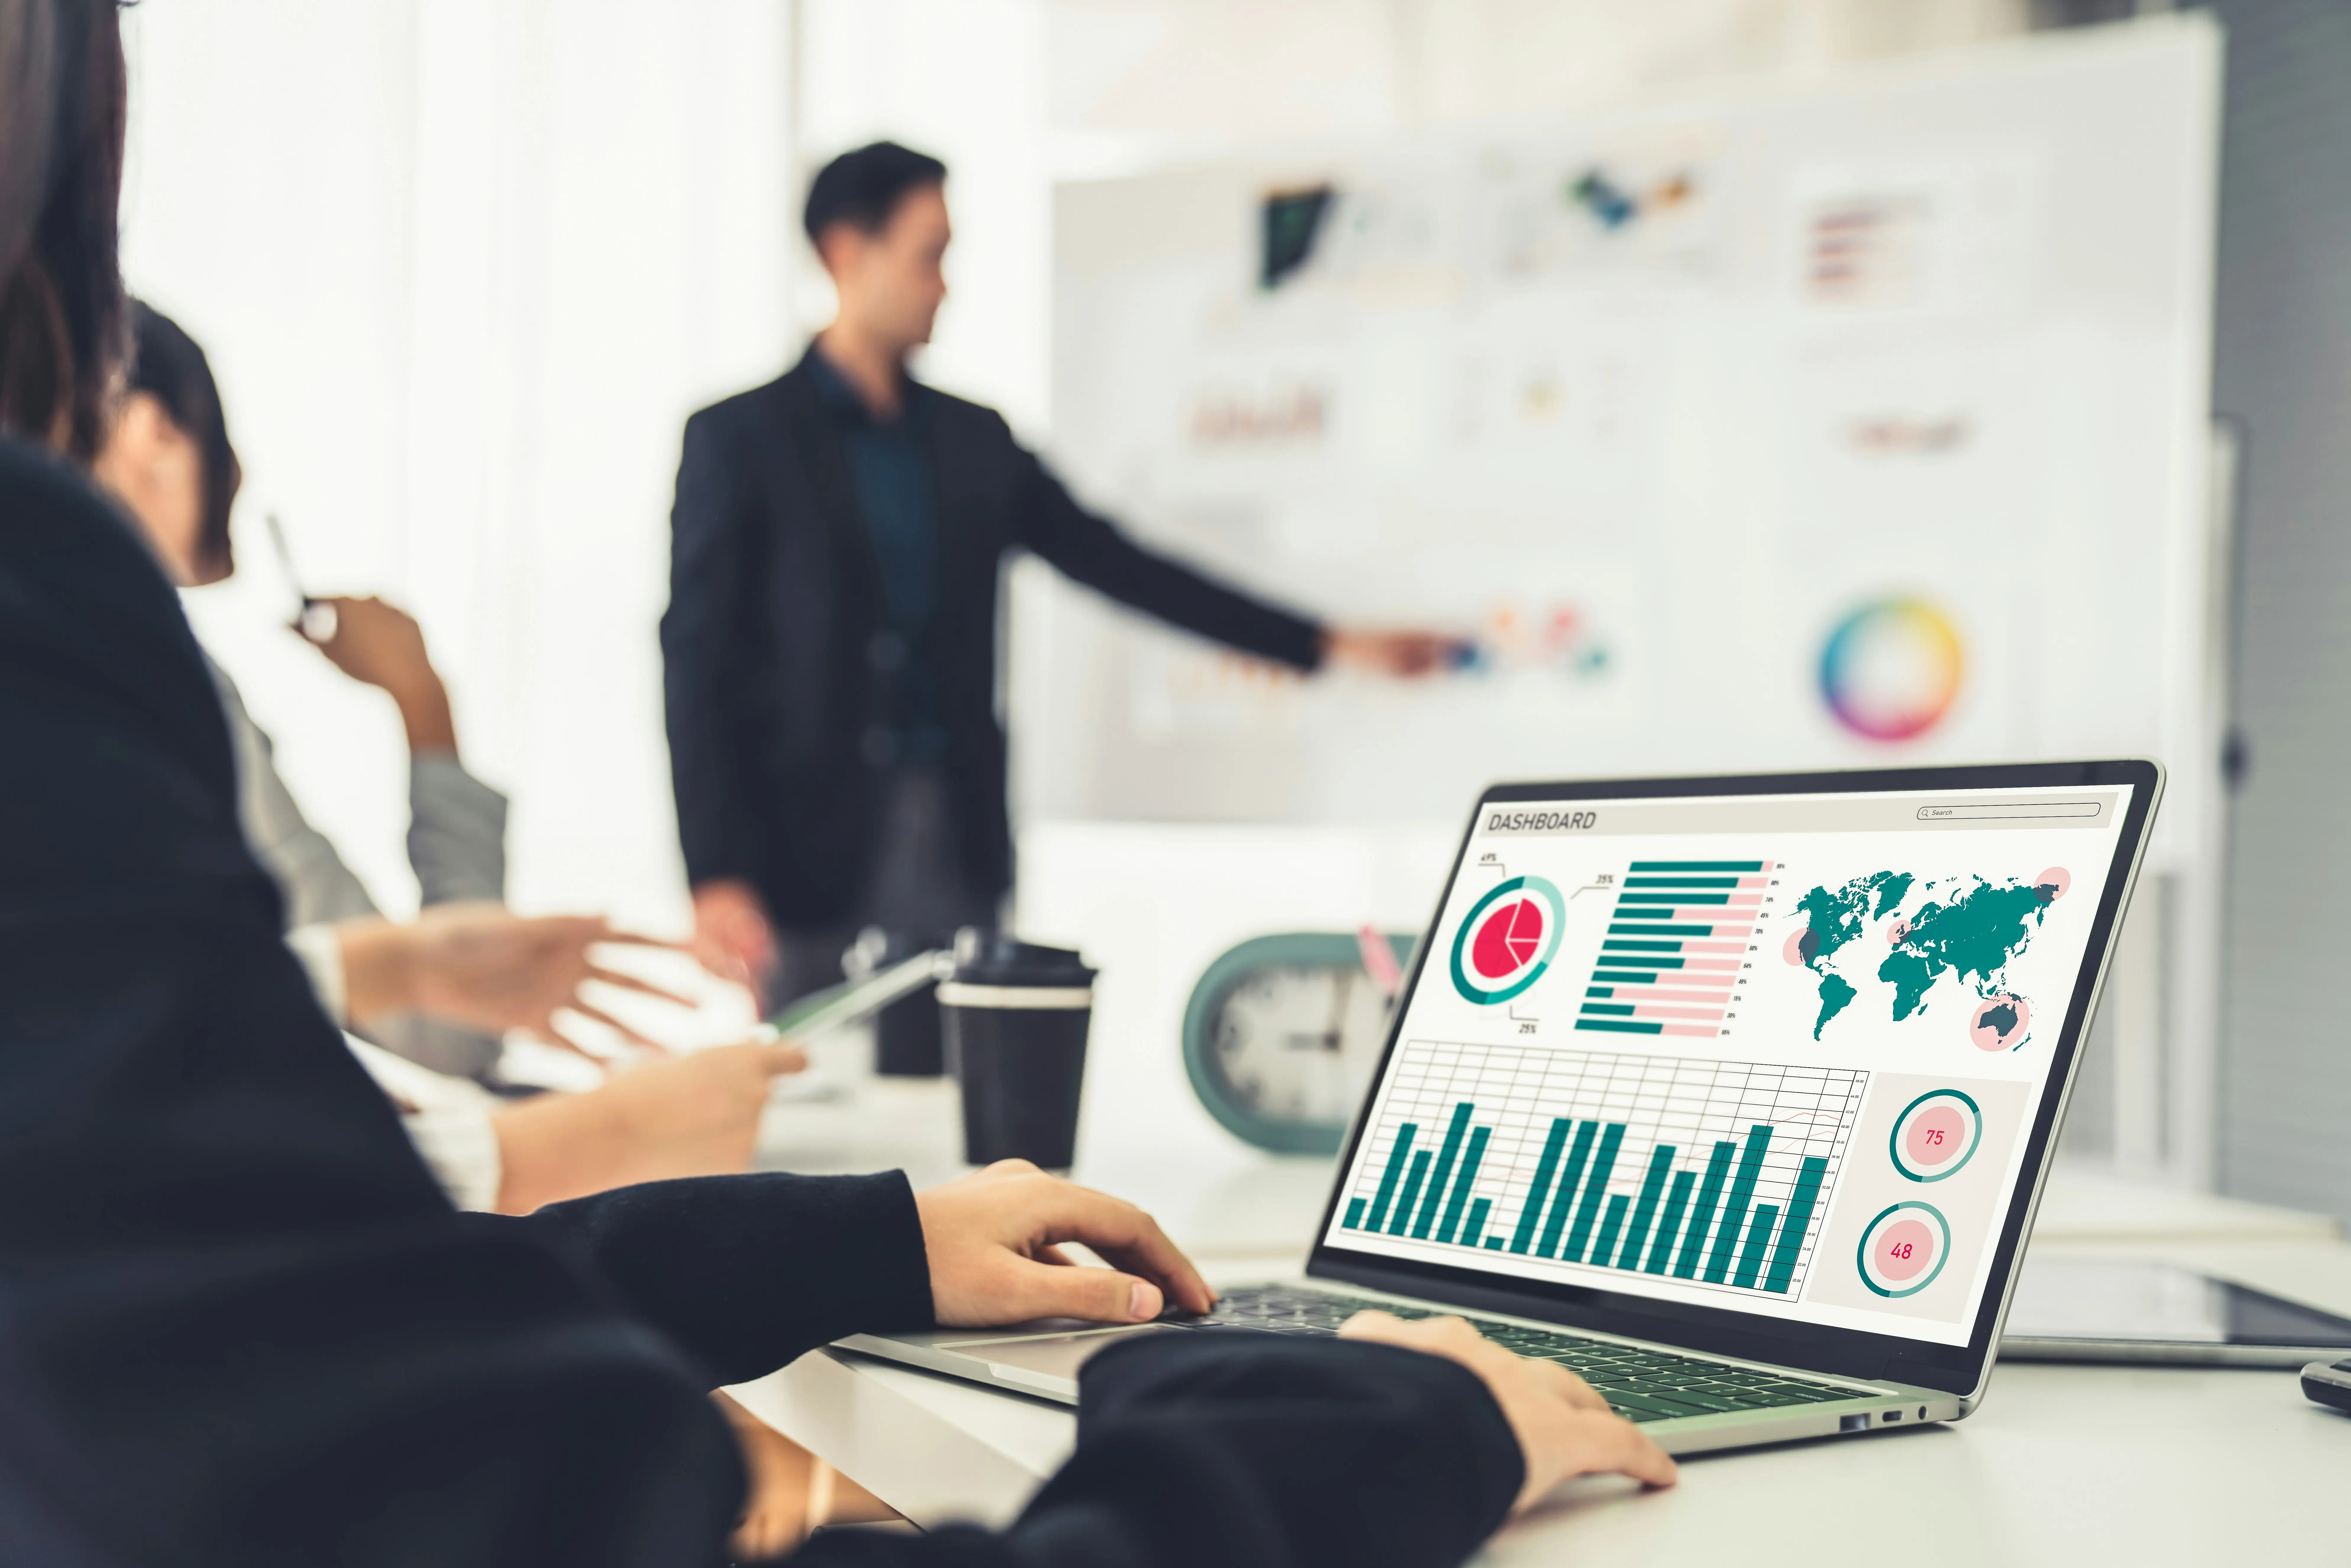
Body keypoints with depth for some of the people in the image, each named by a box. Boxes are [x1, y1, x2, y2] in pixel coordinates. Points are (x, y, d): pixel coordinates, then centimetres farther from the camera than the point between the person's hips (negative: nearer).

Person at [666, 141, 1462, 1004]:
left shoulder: (973, 440, 13)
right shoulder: (740, 437, -2)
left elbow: (1118, 564, 15)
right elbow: (697, 665, -5)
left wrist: (1330, 644, 11)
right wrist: (715, 876, -13)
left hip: (956, 846, 4)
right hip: (808, 848, -4)